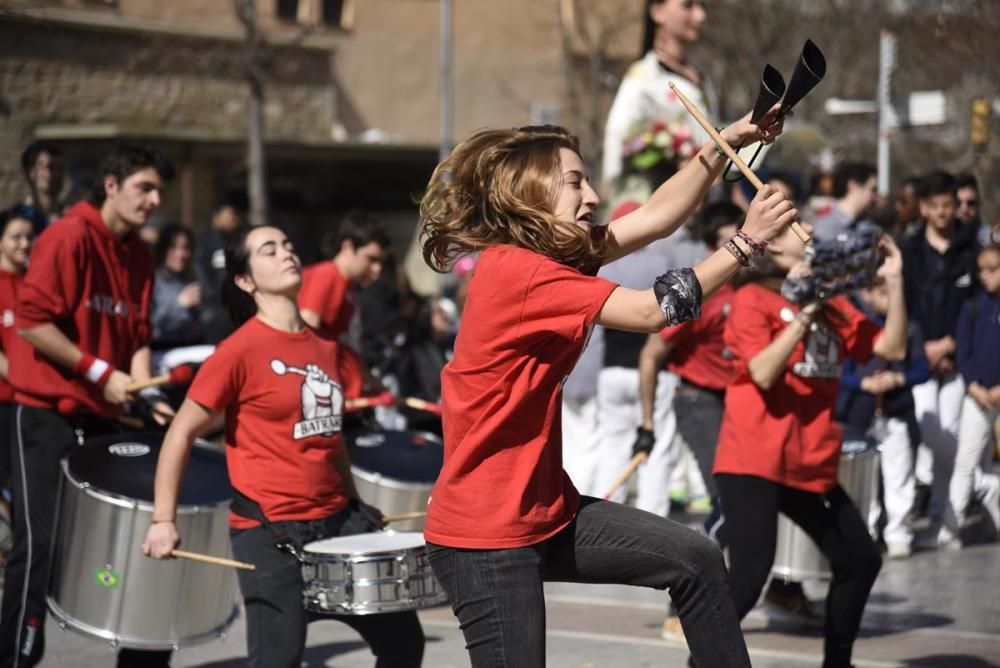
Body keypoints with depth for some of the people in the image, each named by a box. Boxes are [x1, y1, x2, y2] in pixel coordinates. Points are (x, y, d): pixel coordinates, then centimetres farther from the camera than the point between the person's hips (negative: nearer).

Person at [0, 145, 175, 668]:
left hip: (103, 417, 8)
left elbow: (136, 335, 12)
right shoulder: (68, 237, -12)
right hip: (49, 415, -8)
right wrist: (100, 373, -17)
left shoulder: (138, 255, 11)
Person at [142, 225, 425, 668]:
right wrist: (163, 520, -12)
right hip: (269, 530, -7)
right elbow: (182, 433, -8)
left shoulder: (326, 348, 10)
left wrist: (356, 504, 21)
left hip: (337, 520, 7)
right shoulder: (240, 350, -10)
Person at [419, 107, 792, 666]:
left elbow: (657, 219, 5)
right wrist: (747, 242, -17)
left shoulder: (555, 252, 8)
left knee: (694, 559, 6)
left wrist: (725, 144, -7)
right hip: (485, 533, -10)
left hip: (547, 507, 10)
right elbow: (652, 310, -22)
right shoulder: (516, 270, -22)